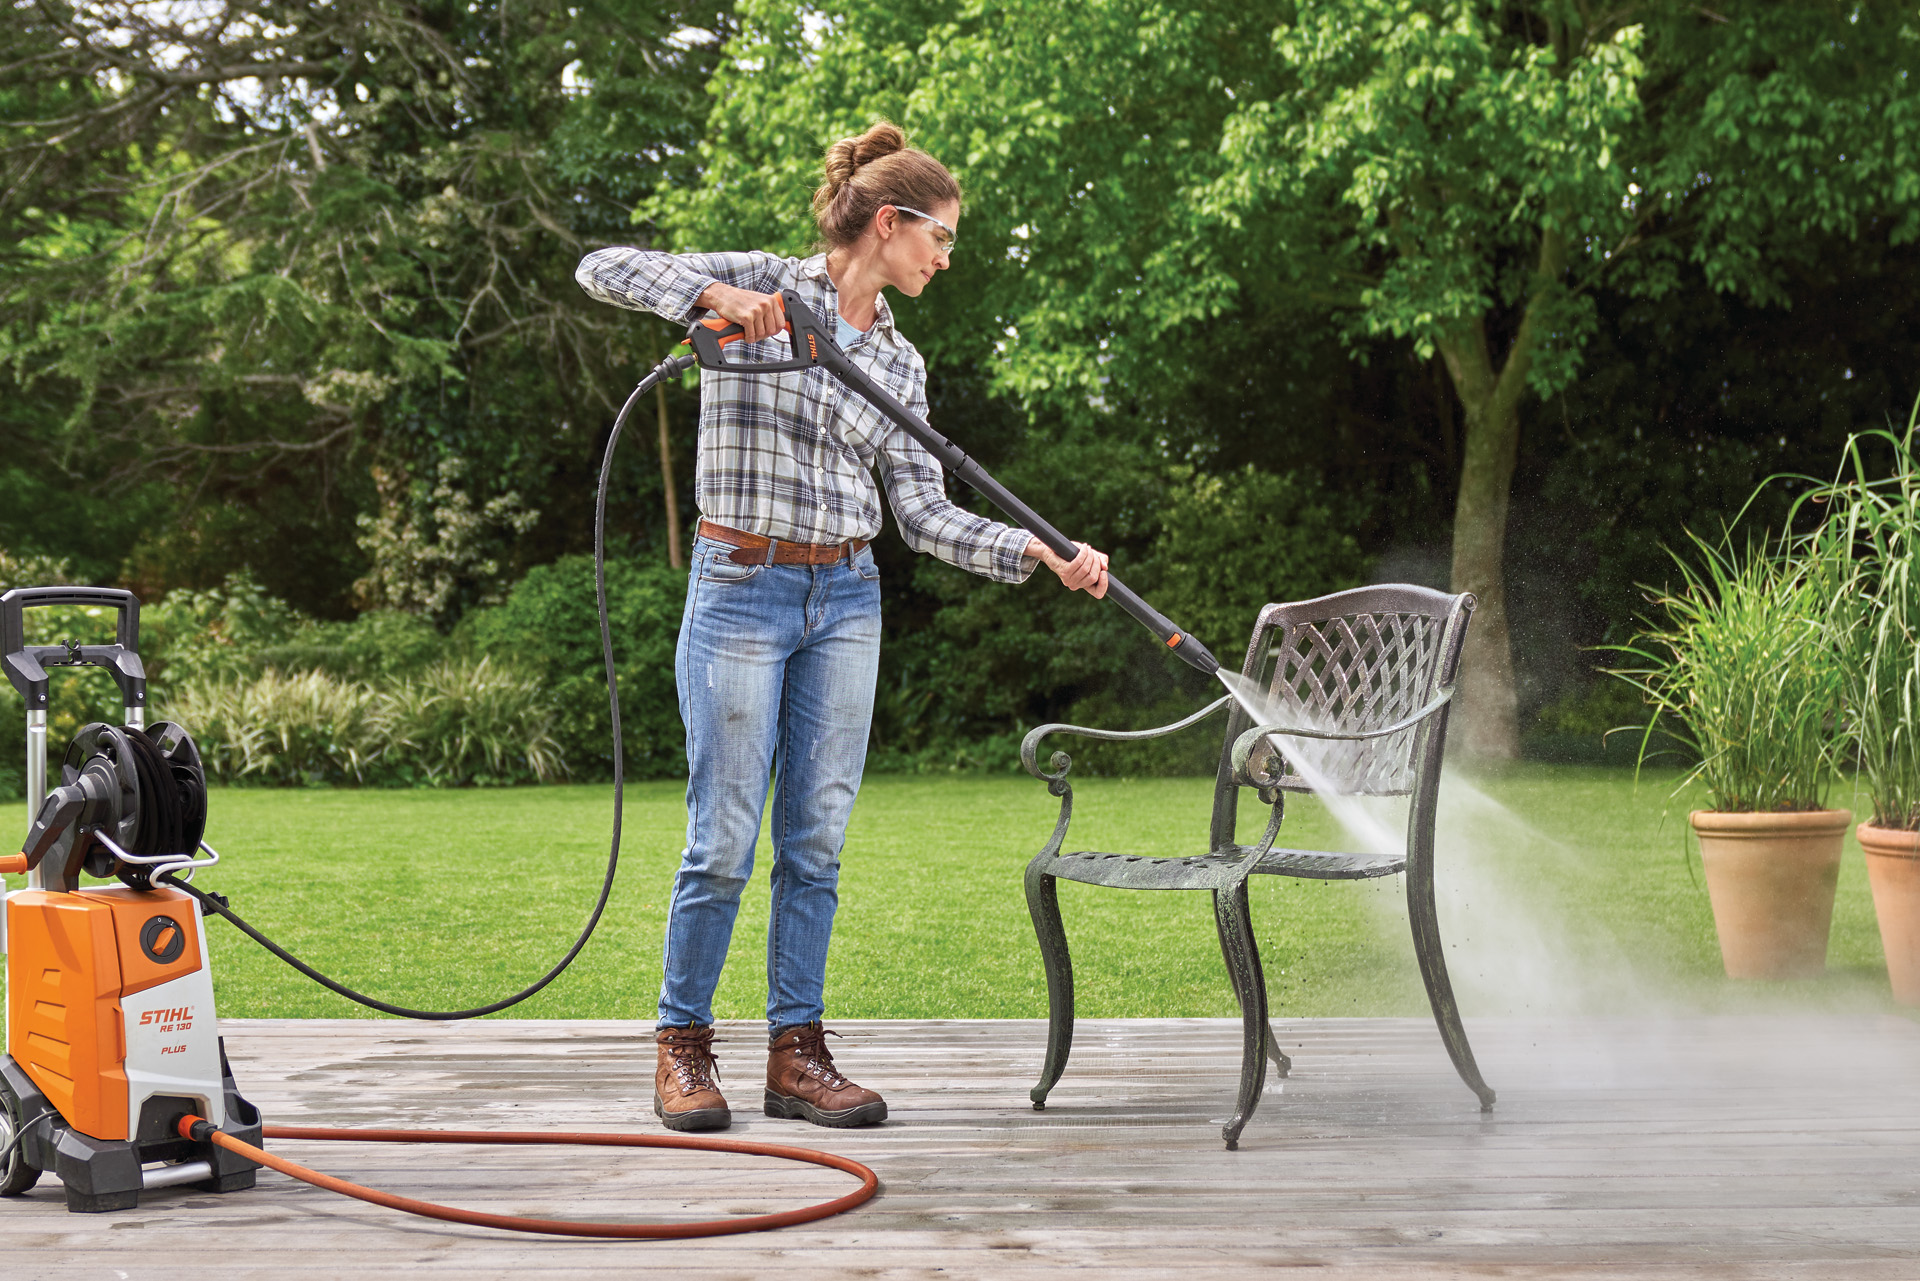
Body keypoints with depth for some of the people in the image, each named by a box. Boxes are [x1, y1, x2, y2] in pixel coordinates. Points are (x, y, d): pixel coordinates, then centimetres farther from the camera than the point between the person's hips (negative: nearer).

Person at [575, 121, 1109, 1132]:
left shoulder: (898, 363, 10)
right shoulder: (760, 285, -3)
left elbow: (923, 513, 5)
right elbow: (603, 270, -10)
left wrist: (1043, 554, -5)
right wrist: (714, 294, -25)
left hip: (845, 601, 5)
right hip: (741, 593, -5)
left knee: (816, 837, 5)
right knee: (725, 838, -3)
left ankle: (796, 1054, 12)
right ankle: (682, 1047, 12)